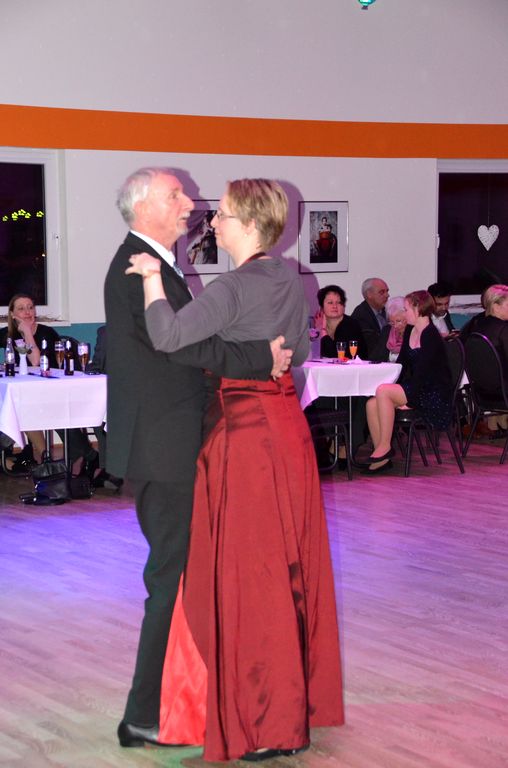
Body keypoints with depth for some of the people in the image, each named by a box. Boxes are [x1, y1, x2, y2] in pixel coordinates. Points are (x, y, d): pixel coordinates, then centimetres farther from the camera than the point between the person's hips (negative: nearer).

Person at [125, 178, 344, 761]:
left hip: (246, 429, -8)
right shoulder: (291, 279, 8)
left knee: (249, 571, 0)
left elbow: (167, 337, -27)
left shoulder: (233, 288, -17)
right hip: (289, 423, 8)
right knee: (293, 564, 14)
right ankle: (303, 702, 24)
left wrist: (152, 277, -14)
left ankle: (268, 725, 7)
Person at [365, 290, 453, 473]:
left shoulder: (431, 336, -15)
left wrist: (408, 398, -20)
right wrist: (393, 385, 3)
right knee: (372, 404, -12)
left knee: (382, 391, -26)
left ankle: (385, 447, -18)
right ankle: (381, 458, -9)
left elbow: (422, 371, -20)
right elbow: (402, 362, 15)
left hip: (434, 393, -8)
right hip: (417, 388, 8)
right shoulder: (409, 331, 12)